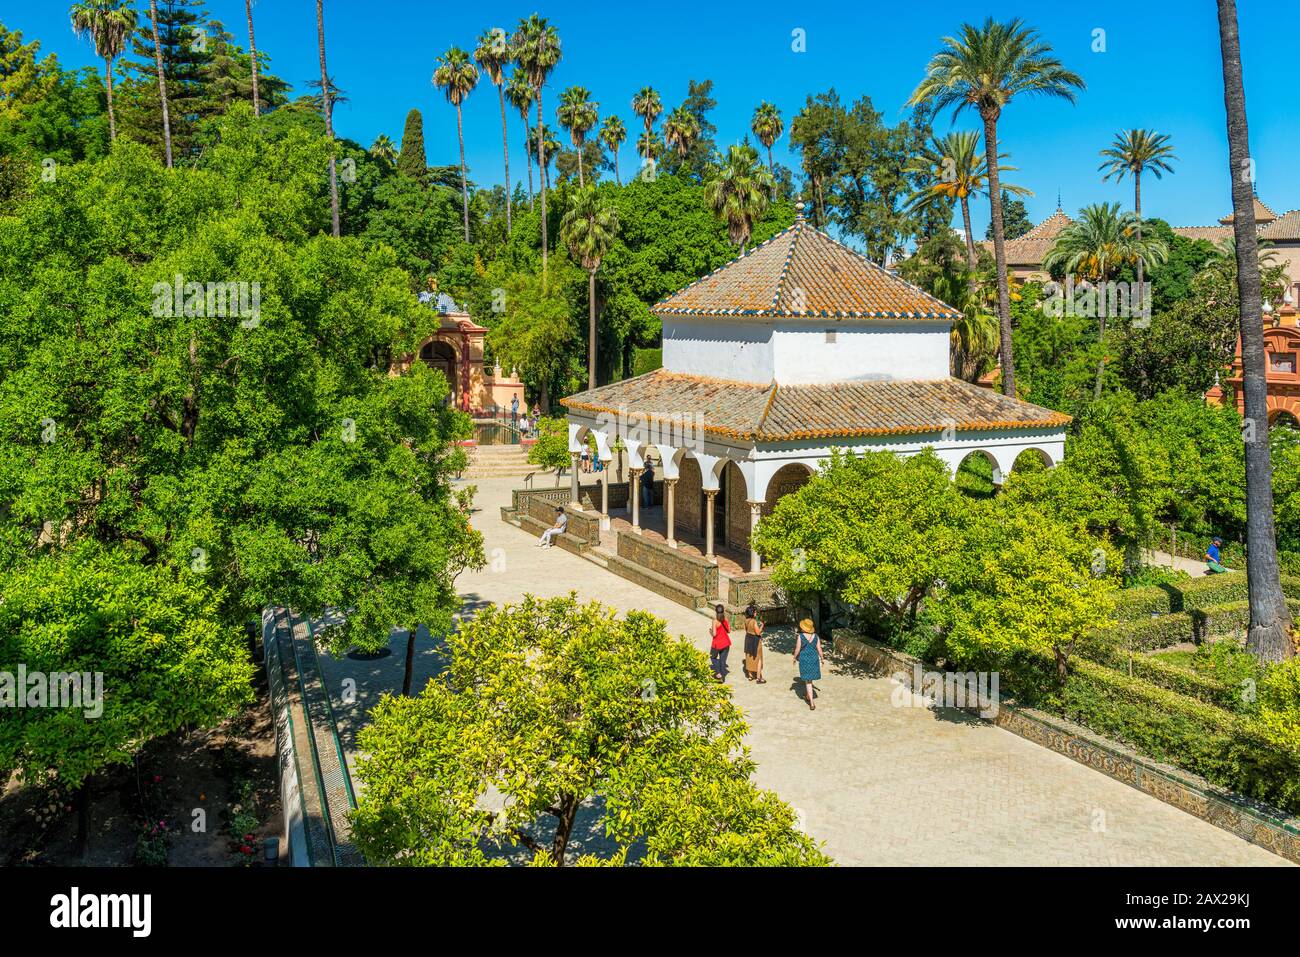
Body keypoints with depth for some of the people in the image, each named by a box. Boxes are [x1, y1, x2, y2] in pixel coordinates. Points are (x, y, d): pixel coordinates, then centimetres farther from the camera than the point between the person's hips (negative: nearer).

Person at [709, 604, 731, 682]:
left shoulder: (715, 621, -21)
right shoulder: (726, 620, -5)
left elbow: (714, 634, -20)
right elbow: (729, 631, 5)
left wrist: (710, 631, 0)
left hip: (717, 644, -4)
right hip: (726, 643, 4)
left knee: (713, 657, 20)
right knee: (723, 660, 15)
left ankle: (718, 673, 7)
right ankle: (723, 677, 20)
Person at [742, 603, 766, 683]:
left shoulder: (746, 620, -2)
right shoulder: (754, 622, -25)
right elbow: (758, 632, -23)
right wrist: (761, 626, -7)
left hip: (748, 639, 8)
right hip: (755, 641, -8)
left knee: (749, 657, 19)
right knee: (758, 659, 4)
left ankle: (750, 675, 31)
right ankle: (758, 678, 7)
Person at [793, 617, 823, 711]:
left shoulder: (800, 637, -14)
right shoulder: (816, 636, -4)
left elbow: (797, 650, -10)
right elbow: (819, 649, -2)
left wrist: (795, 658, 7)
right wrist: (822, 659, 12)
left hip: (804, 660, -3)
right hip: (814, 659, 4)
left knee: (808, 681, 0)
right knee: (810, 678, 27)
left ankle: (811, 704, -6)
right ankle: (806, 694, 49)